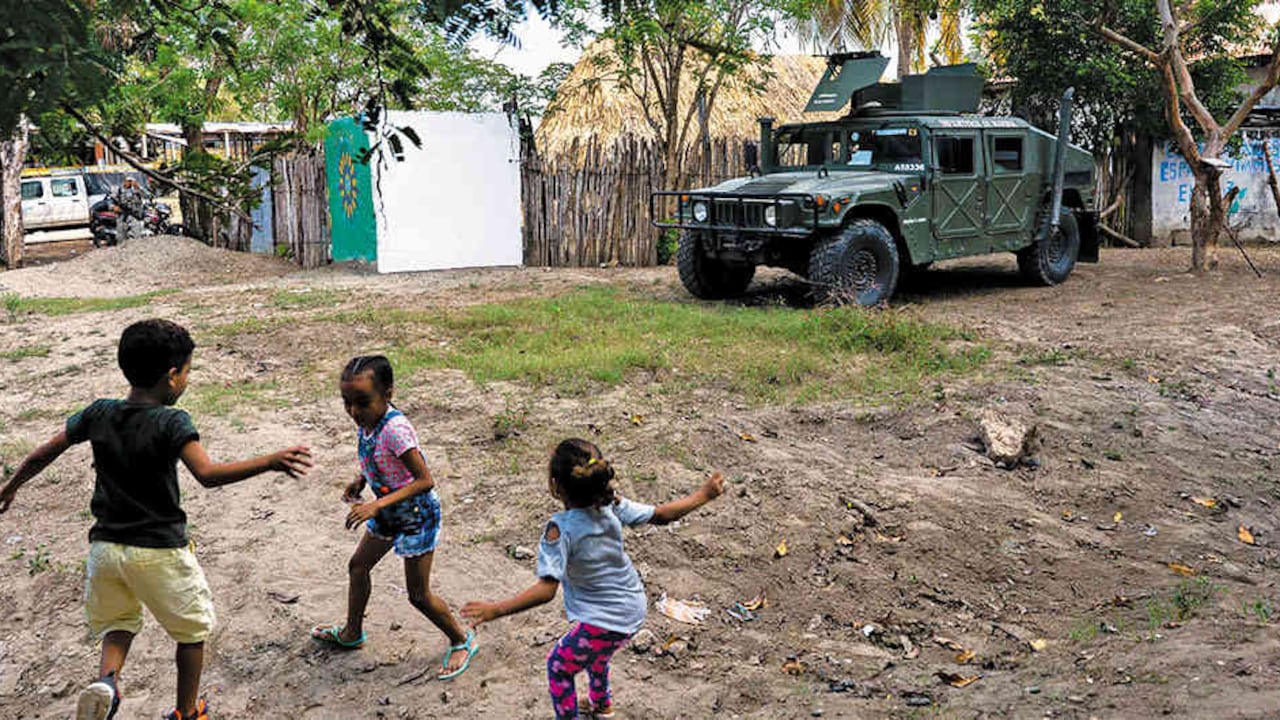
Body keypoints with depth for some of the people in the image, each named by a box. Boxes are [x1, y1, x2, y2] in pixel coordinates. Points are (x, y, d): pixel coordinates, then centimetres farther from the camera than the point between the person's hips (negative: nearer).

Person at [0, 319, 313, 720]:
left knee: (118, 624, 26)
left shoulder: (98, 414, -2)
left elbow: (43, 454, 9)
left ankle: (107, 676, -2)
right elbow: (208, 474, -33)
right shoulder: (171, 423, -18)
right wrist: (270, 462, -42)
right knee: (192, 630, 18)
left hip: (105, 547, 5)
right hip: (160, 551, -4)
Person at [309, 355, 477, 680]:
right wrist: (360, 481, -5)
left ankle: (462, 641, 24)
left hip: (416, 515, -9)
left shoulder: (395, 429, -33)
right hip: (388, 513, 9)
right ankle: (352, 632, 46)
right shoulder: (366, 421, -8)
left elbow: (425, 480, -33)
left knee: (418, 595, 2)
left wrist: (378, 505, -37)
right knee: (358, 565, 23)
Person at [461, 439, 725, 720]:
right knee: (596, 652, 36)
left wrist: (496, 610, -38)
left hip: (603, 621, -7)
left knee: (559, 667, 19)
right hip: (634, 609, 7)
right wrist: (704, 495, 7)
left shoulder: (561, 529, -29)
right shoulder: (611, 505, -13)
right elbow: (661, 515, -6)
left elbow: (546, 590, -35)